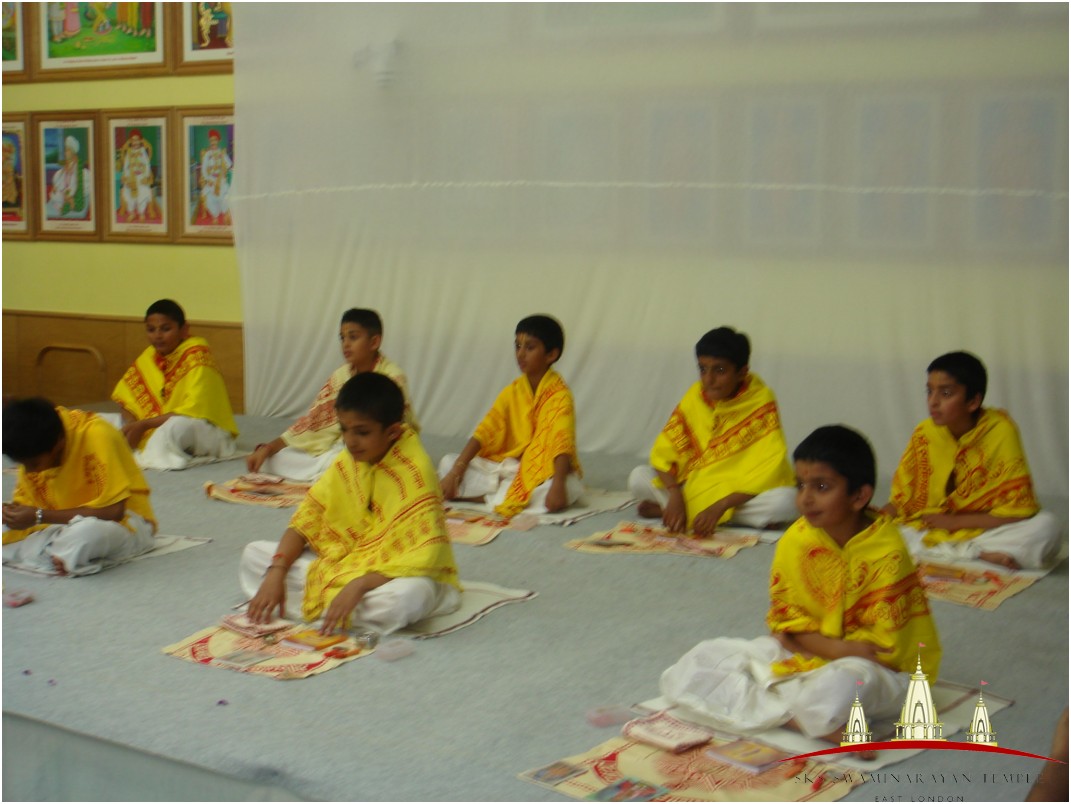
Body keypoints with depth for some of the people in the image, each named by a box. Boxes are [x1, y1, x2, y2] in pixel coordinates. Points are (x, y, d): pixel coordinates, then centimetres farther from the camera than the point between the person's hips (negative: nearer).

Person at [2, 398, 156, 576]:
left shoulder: (96, 436, -25)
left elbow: (113, 511, -26)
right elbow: (24, 500, 2)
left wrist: (40, 516, -27)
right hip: (68, 522, 6)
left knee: (87, 531, -40)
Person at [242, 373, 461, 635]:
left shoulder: (415, 473, -21)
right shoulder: (347, 461, -1)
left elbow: (422, 557, -26)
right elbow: (307, 518, 0)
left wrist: (358, 586, -35)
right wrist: (276, 572, -16)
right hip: (344, 562, 6)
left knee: (404, 596, -42)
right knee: (254, 554, -3)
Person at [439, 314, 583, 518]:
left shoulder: (559, 395, -13)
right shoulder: (512, 391, 4)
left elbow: (562, 442, -26)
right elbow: (485, 432, -2)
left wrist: (558, 486, -41)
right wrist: (456, 471, -14)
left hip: (544, 471, -4)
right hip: (511, 466, 4)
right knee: (448, 463, -6)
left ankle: (489, 497, -27)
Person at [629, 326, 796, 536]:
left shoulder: (761, 401, -15)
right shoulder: (694, 396, -5)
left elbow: (768, 469, -21)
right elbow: (665, 450, -7)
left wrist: (718, 507, -30)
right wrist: (675, 497, -25)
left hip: (743, 493, -1)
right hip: (695, 488, 2)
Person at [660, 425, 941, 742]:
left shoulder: (887, 553, -18)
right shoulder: (795, 540, -5)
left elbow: (884, 646, -17)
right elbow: (787, 621, 0)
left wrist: (808, 641, -14)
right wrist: (839, 648, -16)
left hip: (876, 670, -6)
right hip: (803, 656, 6)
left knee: (838, 686, -44)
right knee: (700, 662, -11)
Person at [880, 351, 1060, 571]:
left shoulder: (1000, 431, -12)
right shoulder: (924, 435, -2)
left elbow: (1018, 510, -14)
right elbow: (899, 502, 3)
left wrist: (953, 521, -13)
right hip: (926, 532, 3)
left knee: (1046, 528, -29)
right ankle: (982, 555, -19)